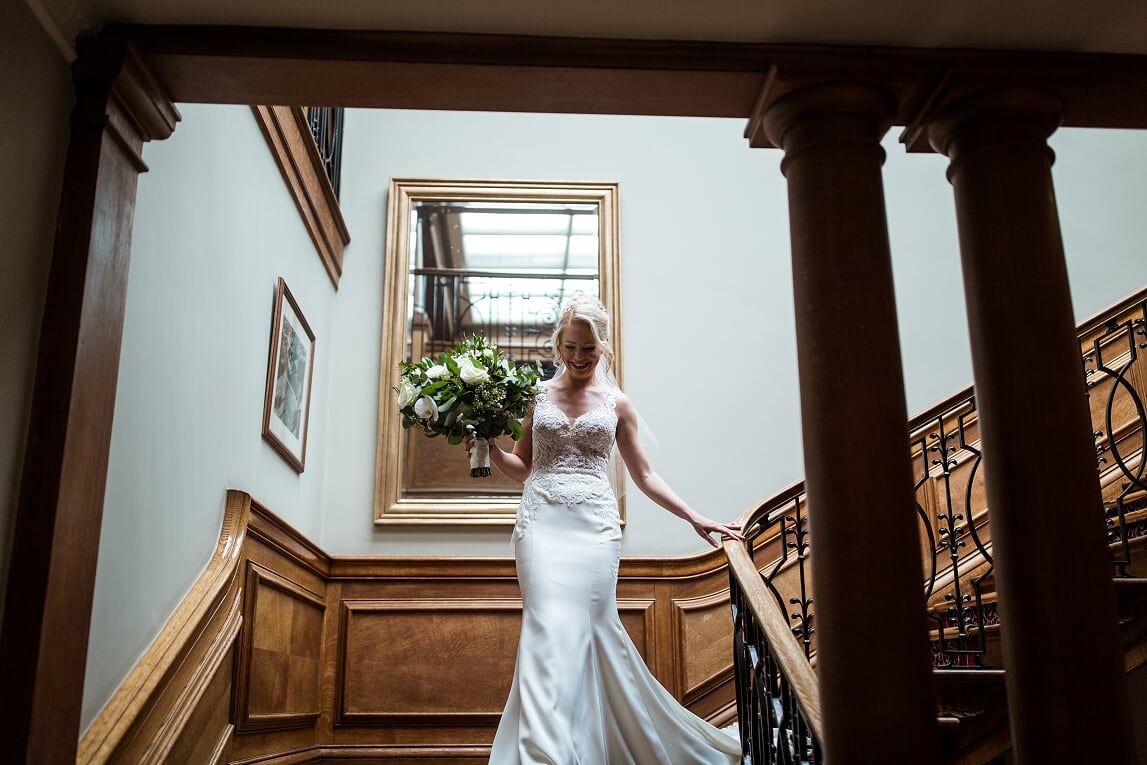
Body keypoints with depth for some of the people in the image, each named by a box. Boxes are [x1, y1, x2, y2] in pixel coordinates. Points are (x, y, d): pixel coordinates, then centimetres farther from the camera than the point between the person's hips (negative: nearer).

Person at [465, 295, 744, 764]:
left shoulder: (616, 403, 11)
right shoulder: (539, 395, 12)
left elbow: (643, 475, 15)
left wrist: (694, 518, 10)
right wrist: (490, 451, -3)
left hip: (594, 526, 0)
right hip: (541, 522, 0)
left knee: (593, 630, -3)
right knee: (550, 630, -11)